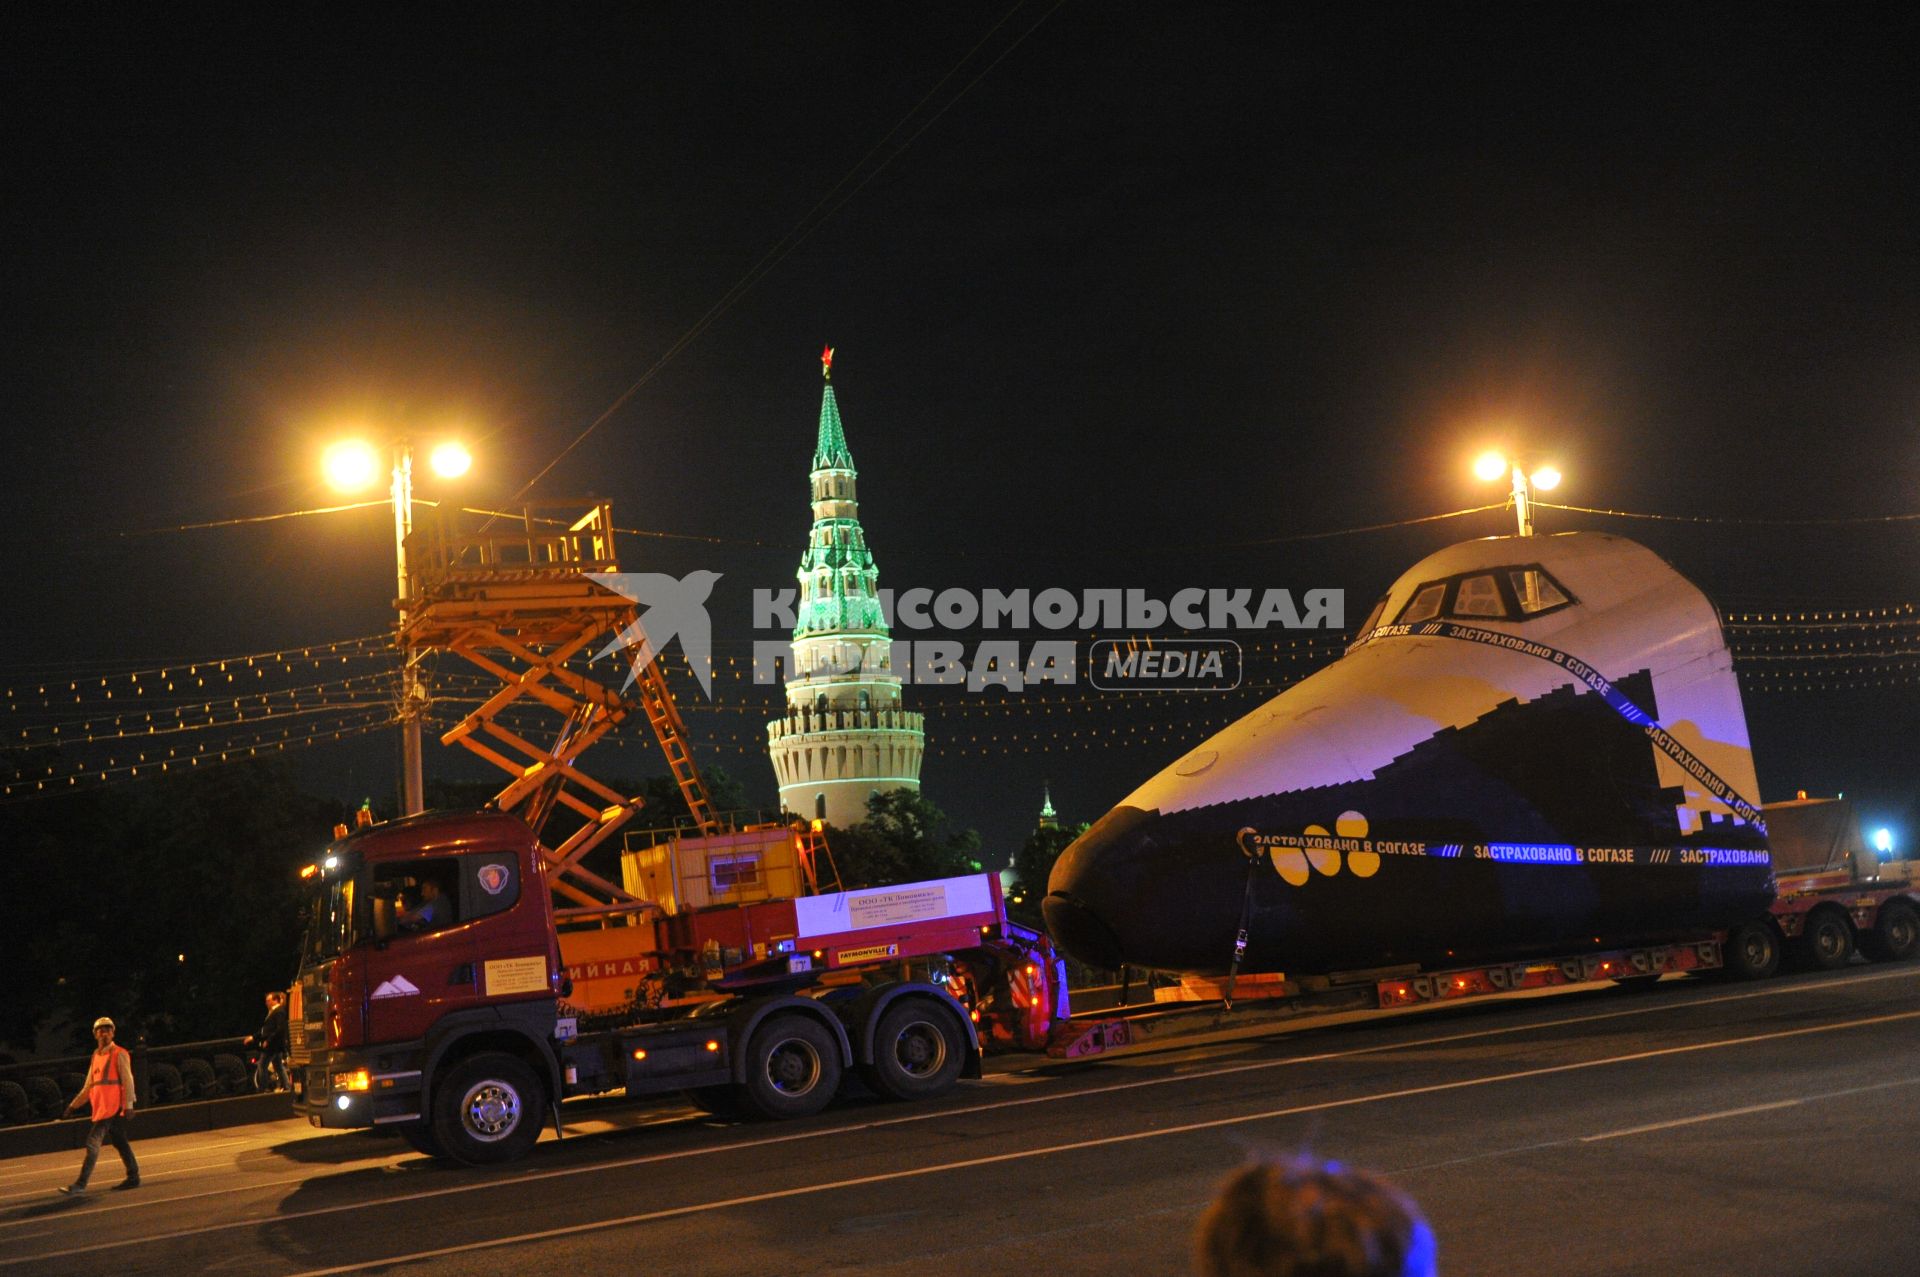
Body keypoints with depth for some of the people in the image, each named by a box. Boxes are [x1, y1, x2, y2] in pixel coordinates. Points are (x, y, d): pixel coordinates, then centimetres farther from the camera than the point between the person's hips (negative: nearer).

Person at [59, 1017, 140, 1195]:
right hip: (100, 1107, 8)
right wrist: (74, 1105, 21)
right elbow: (89, 1086, 25)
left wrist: (129, 1105, -17)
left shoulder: (119, 1054, -6)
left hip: (113, 1106, -8)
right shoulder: (96, 1056, 18)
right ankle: (133, 1177, 19)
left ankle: (80, 1185, -15)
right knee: (119, 1143, 12)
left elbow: (127, 1080, -11)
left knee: (93, 1143, -13)